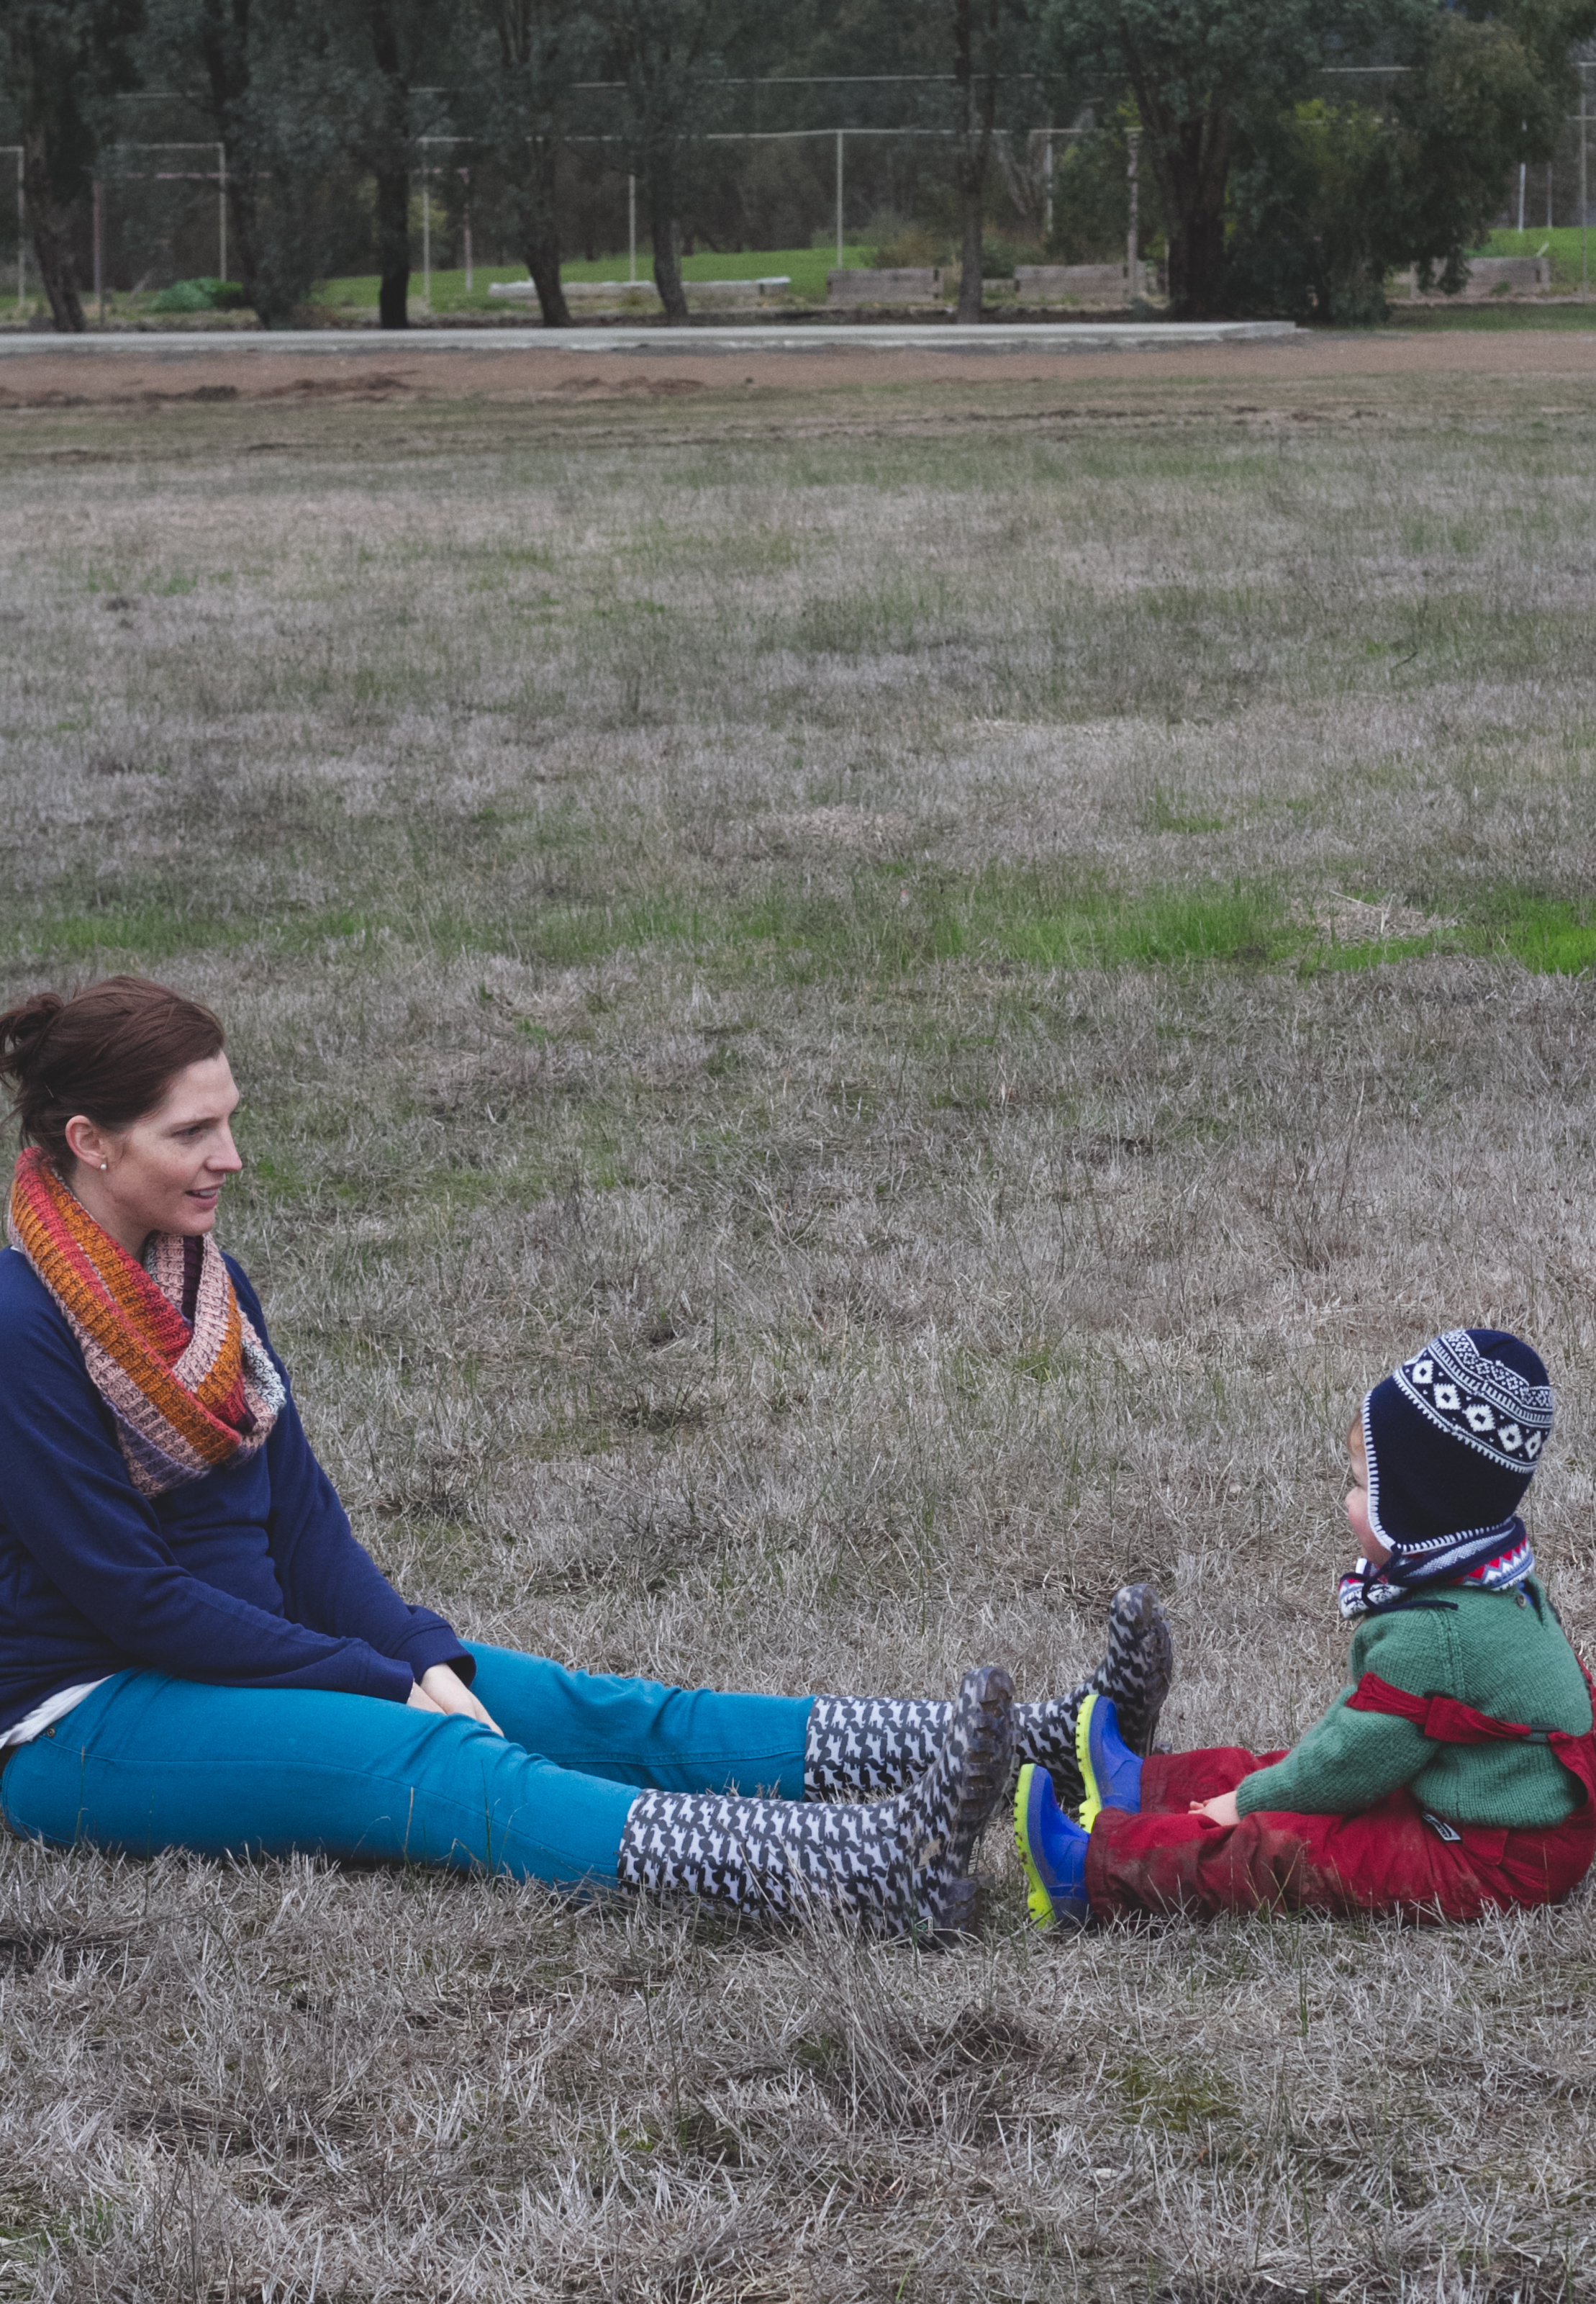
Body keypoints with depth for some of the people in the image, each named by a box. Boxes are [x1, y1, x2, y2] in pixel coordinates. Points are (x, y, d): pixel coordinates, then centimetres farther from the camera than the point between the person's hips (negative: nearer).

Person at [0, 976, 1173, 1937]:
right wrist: (388, 1686, -15)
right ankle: (865, 1871, -50)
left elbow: (297, 1513, 6)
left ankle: (1047, 1745, -21)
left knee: (592, 1713, -8)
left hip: (251, 1649, 7)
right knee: (433, 1764, -29)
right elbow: (131, 1591, -18)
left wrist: (427, 1659, -10)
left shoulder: (205, 1278, 7)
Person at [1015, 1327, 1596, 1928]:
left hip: (1500, 1863, -11)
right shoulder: (1489, 1583, 7)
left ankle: (1088, 1872, -9)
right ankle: (1142, 1792, 33)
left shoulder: (1436, 1634, -28)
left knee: (1272, 1849, -13)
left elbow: (1351, 1763, -17)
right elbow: (1368, 1713, 16)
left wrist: (1249, 1801, -2)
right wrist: (1274, 1779, 15)